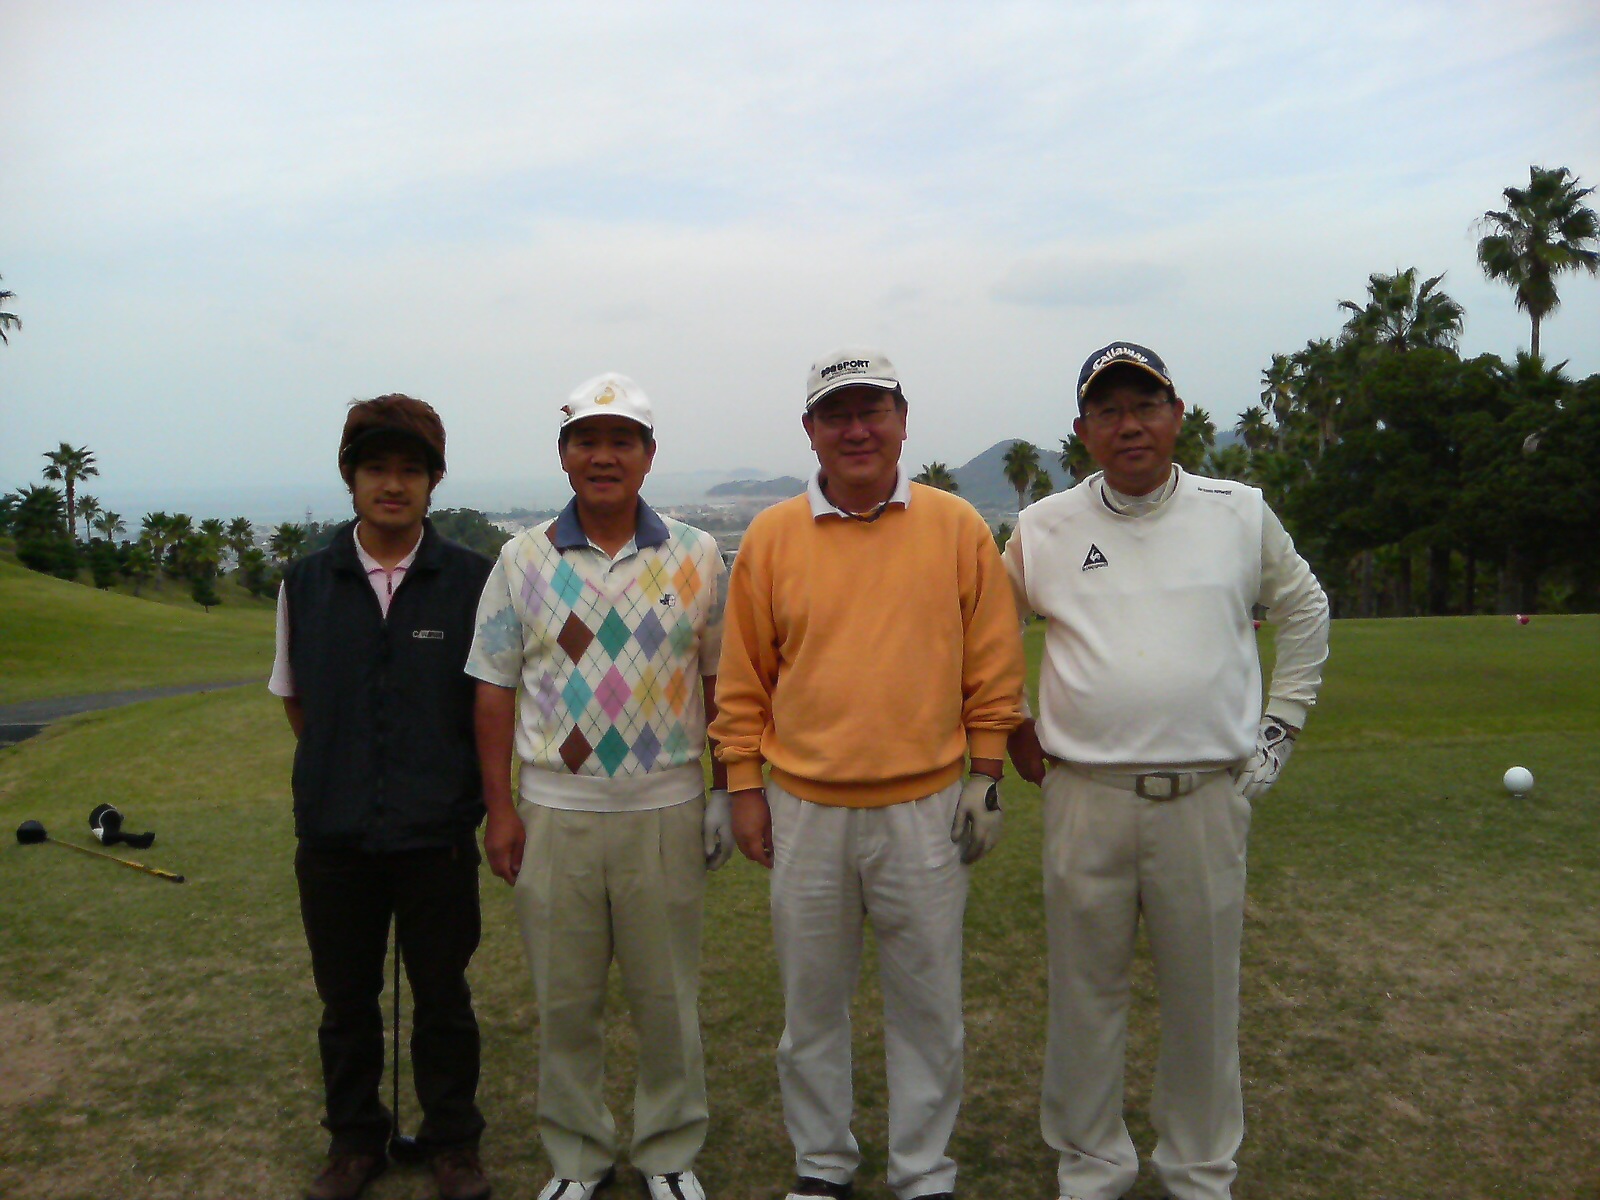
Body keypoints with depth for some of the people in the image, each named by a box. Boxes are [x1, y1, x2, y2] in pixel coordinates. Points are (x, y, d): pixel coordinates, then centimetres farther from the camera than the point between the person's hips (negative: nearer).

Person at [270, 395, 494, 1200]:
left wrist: (454, 784, 5)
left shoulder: (471, 580, -7)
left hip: (438, 832, -2)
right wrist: (342, 774, 12)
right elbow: (294, 697, 13)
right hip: (333, 833, 2)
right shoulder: (306, 582, -1)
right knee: (345, 1002, 16)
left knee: (443, 999, 11)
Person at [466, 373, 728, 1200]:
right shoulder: (523, 560, 3)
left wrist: (728, 790, 3)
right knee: (564, 1001, 11)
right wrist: (499, 810, -1)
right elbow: (494, 688, 3)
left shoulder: (695, 557, 3)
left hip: (666, 810, 0)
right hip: (555, 812, 1)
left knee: (668, 998, 9)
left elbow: (722, 679, 6)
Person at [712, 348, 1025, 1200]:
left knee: (926, 1002, 10)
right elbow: (742, 679, 5)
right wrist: (744, 786, 3)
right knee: (811, 1002, 13)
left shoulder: (957, 528, 0)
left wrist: (986, 774, 2)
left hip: (925, 808, -1)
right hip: (804, 810, 1)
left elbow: (992, 666, 4)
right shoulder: (771, 536, 1)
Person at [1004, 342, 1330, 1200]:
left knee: (1204, 994, 11)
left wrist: (1279, 726, 12)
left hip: (1208, 797, 1)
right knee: (1084, 993, 9)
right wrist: (1012, 731, 9)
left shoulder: (1240, 512, 5)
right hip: (1084, 799, 0)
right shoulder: (1041, 529, 3)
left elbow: (1305, 612, 18)